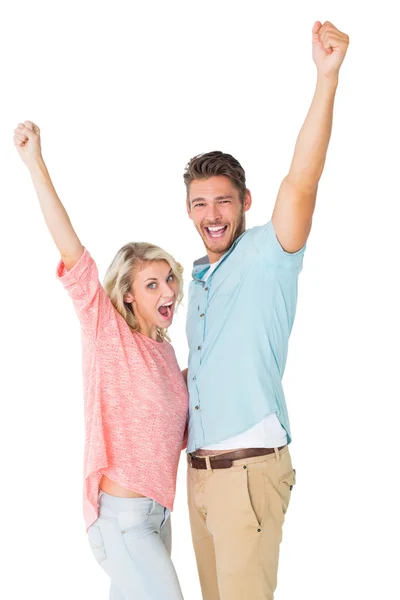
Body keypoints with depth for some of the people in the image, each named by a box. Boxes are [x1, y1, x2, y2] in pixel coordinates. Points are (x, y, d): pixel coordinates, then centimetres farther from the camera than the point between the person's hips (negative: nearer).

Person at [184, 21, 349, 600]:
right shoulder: (197, 277, 16)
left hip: (250, 469, -7)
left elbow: (301, 183, -24)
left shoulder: (267, 256, -6)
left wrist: (327, 77, -34)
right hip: (199, 468, 7)